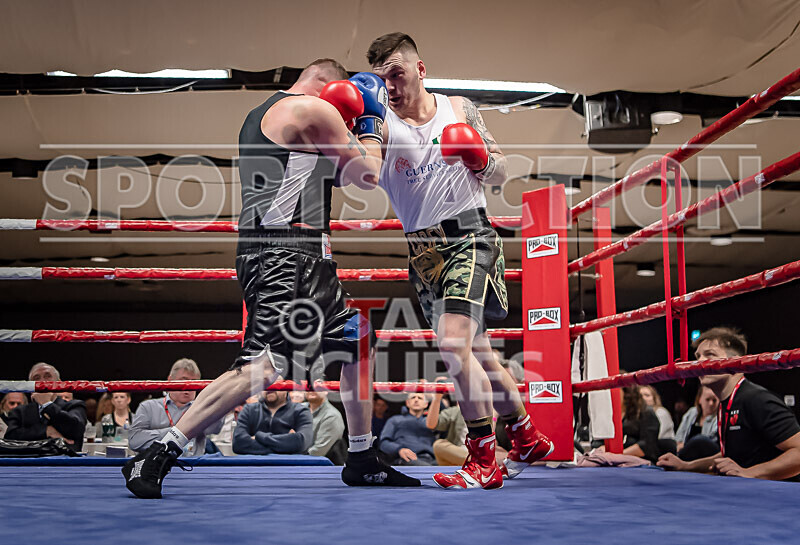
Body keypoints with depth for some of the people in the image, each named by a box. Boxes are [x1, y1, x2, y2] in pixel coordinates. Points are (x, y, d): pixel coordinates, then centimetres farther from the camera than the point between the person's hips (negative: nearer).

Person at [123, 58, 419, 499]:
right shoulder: (315, 109, -5)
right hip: (284, 254, -11)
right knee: (262, 367, -18)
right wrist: (370, 125, 15)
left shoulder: (260, 115, 25)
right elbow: (368, 175, 0)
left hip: (304, 258, 11)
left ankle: (361, 462, 25)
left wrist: (345, 130, 24)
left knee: (359, 339, 17)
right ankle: (157, 457, -15)